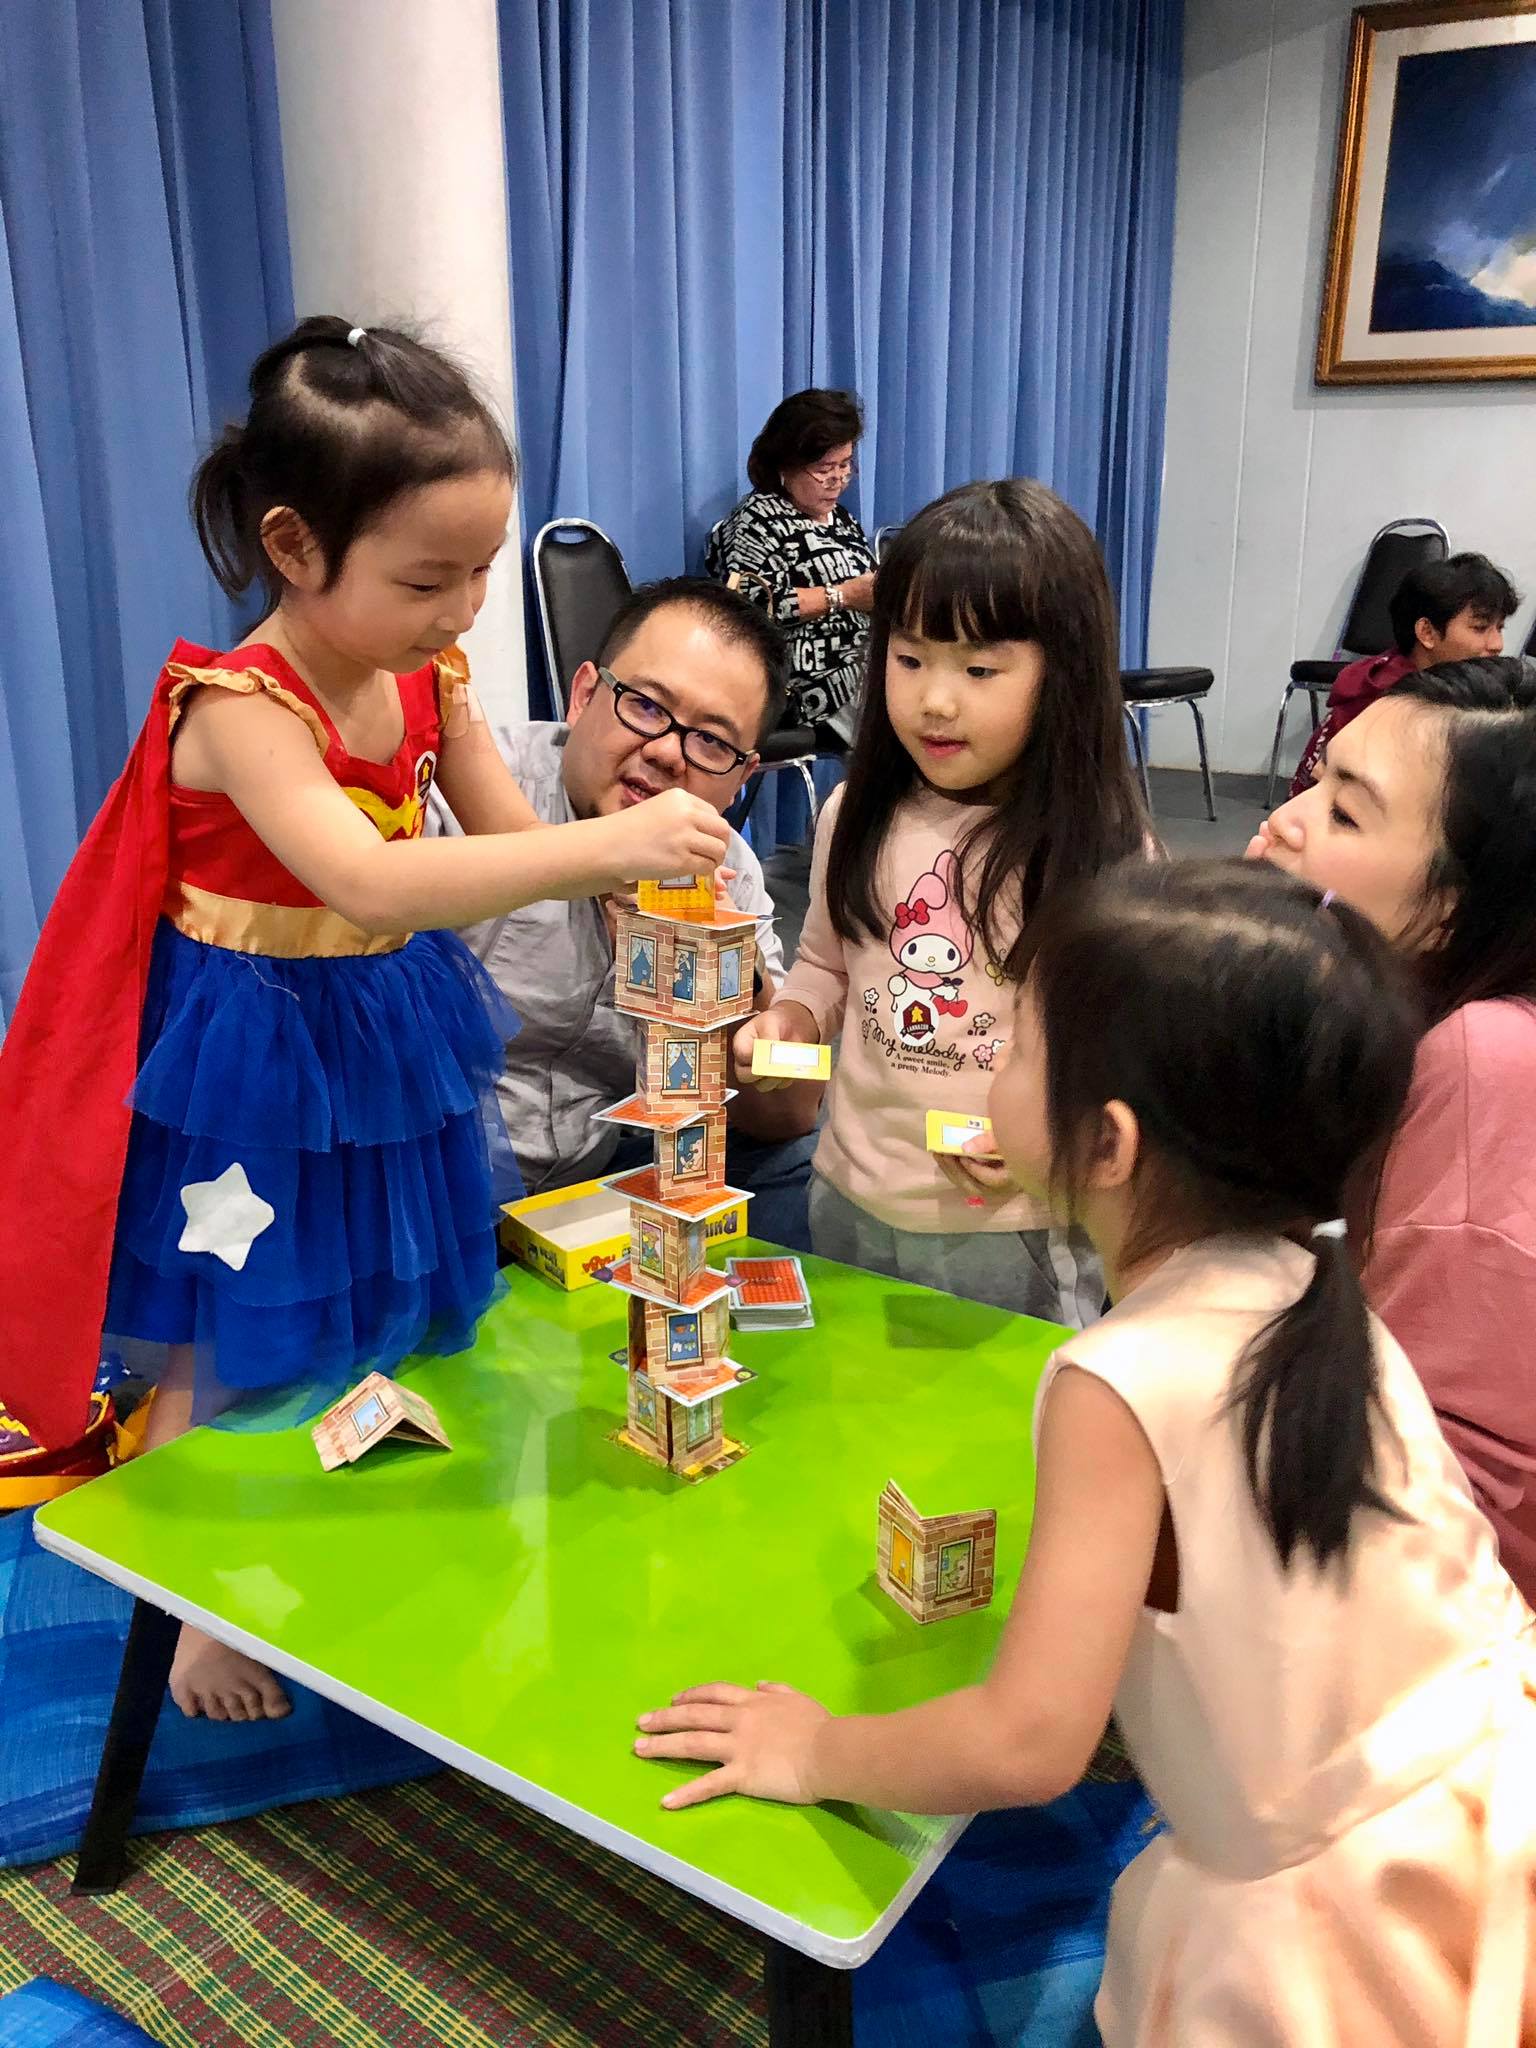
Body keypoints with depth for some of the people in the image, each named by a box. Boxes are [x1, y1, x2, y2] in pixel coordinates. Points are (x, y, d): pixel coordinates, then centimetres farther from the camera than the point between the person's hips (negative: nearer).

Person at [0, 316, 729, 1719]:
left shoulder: (429, 677, -4)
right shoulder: (240, 709, -26)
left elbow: (511, 836, 1)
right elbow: (367, 880, -42)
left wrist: (635, 865, -20)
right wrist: (604, 842, -47)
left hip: (390, 1037, 7)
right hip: (254, 1061, -6)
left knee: (386, 1319, 20)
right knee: (224, 1356, 10)